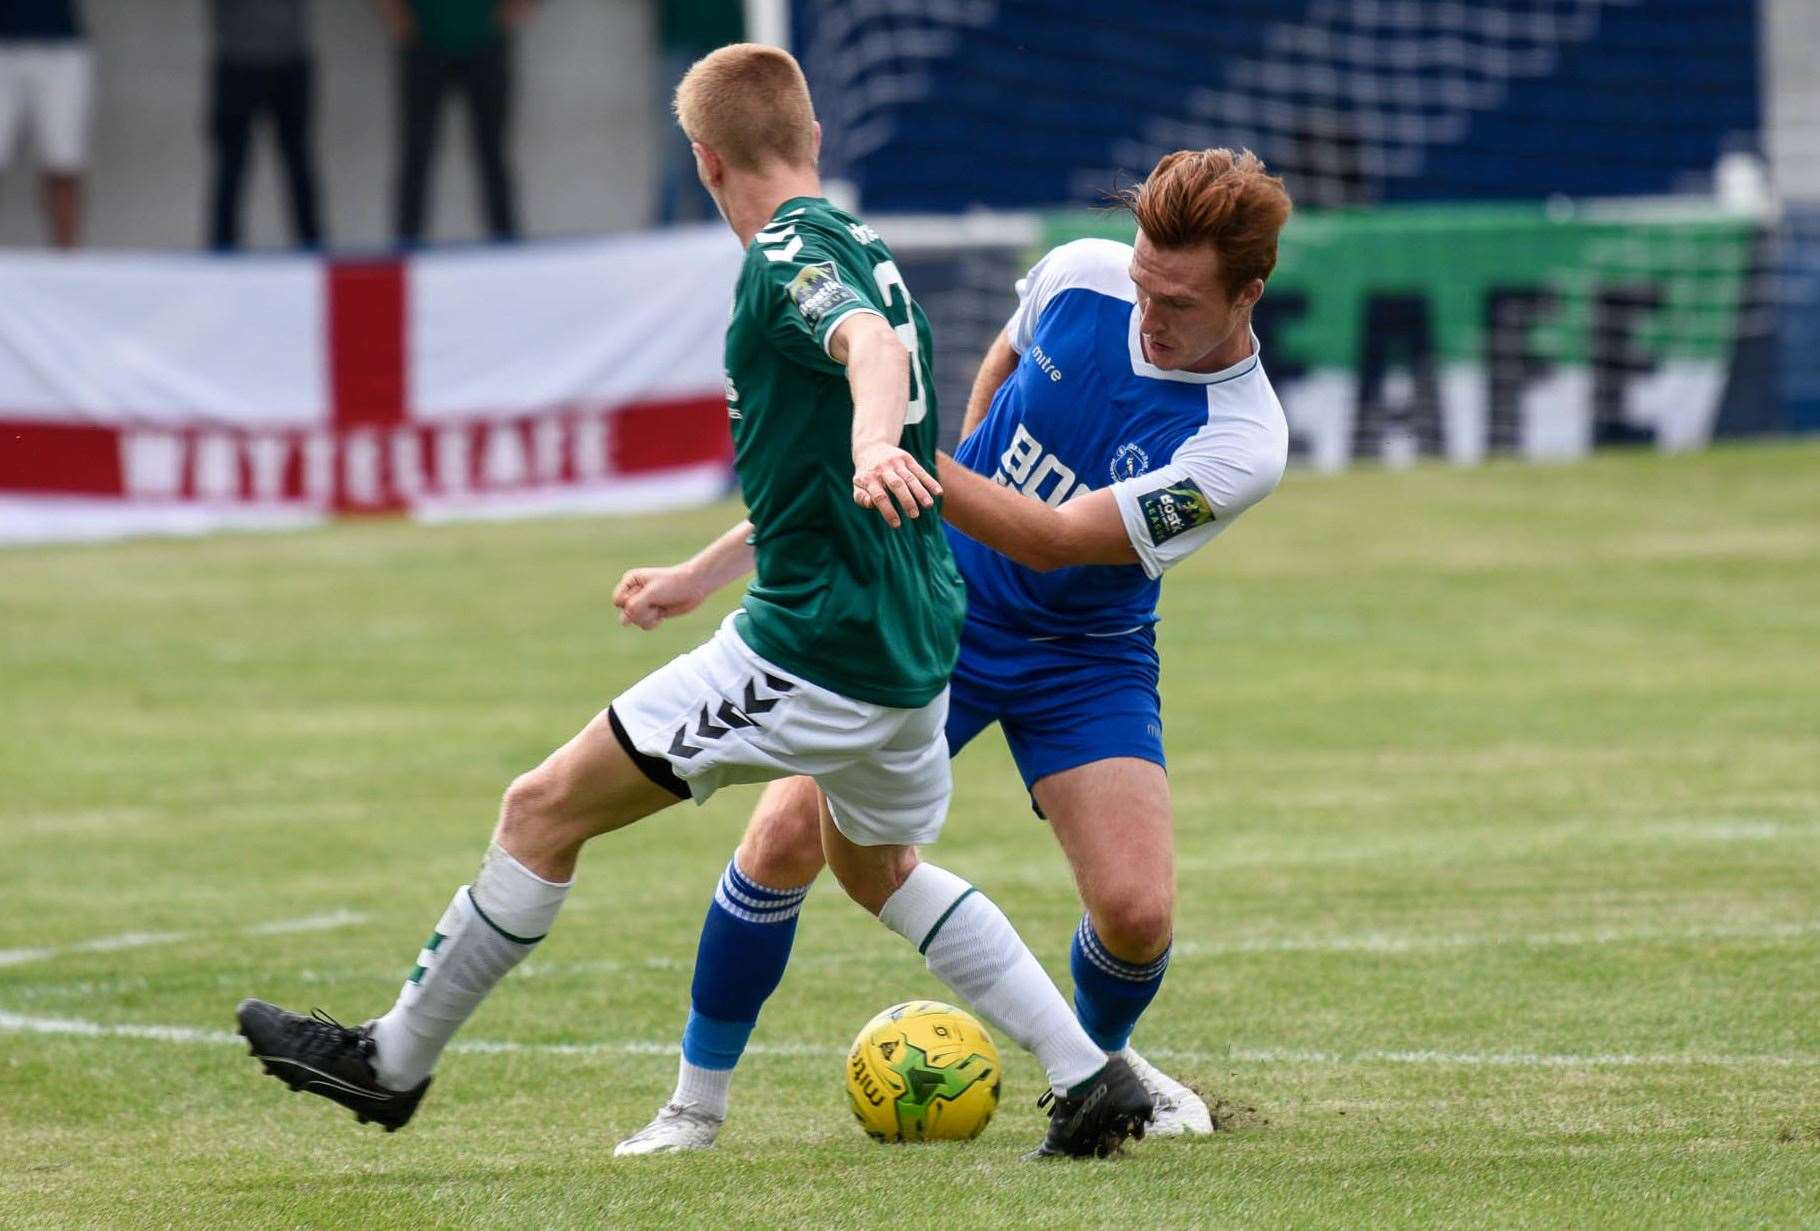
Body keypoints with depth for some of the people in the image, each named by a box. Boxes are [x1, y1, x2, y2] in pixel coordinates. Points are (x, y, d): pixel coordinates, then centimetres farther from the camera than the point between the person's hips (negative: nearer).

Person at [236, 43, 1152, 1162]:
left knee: (545, 810, -1)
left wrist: (872, 445, -55)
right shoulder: (860, 251, 17)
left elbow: (871, 342, -35)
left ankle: (395, 1061, 7)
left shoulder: (788, 254, -11)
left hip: (814, 650, -9)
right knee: (877, 866, 31)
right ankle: (1094, 1080, 22)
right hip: (915, 648, 9)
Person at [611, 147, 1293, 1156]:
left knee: (1137, 911, -16)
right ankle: (697, 1100, 4)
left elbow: (1054, 540, -30)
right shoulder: (1083, 277, -14)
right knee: (788, 830, -15)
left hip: (1081, 659, -2)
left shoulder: (1240, 446, -25)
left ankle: (1098, 1062, 21)